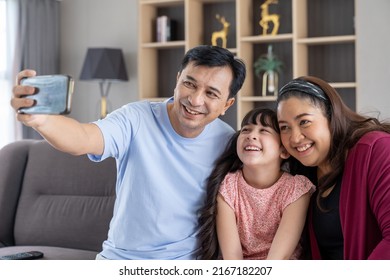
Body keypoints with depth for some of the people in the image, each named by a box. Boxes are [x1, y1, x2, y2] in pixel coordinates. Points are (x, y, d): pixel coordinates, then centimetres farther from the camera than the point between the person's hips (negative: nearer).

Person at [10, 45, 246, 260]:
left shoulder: (227, 142, -5)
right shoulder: (136, 119, -12)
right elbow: (84, 139, -30)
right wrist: (40, 117, -49)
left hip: (187, 260, 1)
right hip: (120, 257, 0)